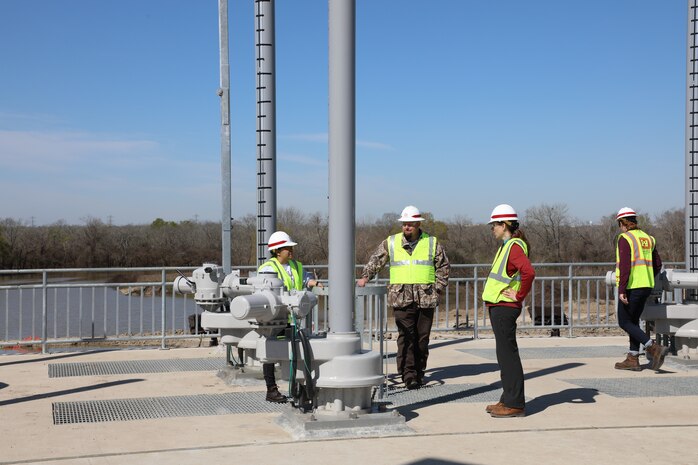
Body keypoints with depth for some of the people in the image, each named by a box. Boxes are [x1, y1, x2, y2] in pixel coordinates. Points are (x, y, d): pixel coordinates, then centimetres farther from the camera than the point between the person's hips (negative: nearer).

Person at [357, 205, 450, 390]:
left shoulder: (432, 243, 8)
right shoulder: (390, 243, 8)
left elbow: (443, 267, 11)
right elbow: (376, 260, 10)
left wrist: (439, 288, 3)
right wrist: (365, 277, -4)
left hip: (426, 298, 1)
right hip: (401, 297, -1)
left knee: (422, 336, 5)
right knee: (406, 337, -7)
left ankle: (419, 371, 16)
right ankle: (408, 374, -6)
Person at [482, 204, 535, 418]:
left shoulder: (514, 246, -15)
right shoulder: (506, 246, 16)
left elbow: (529, 273, -30)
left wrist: (519, 295, -20)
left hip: (505, 308, -10)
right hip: (498, 307, 10)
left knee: (508, 354, -6)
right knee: (505, 355, 14)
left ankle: (515, 404, -2)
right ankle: (508, 399, 21)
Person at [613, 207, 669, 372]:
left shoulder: (624, 238, -10)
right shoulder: (647, 238, 13)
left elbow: (624, 265, -19)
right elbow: (657, 265, 15)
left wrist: (621, 290, -19)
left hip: (631, 288, -8)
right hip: (646, 287, 8)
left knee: (624, 322, 0)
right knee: (633, 321, 15)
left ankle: (654, 348, -14)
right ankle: (632, 359, 14)